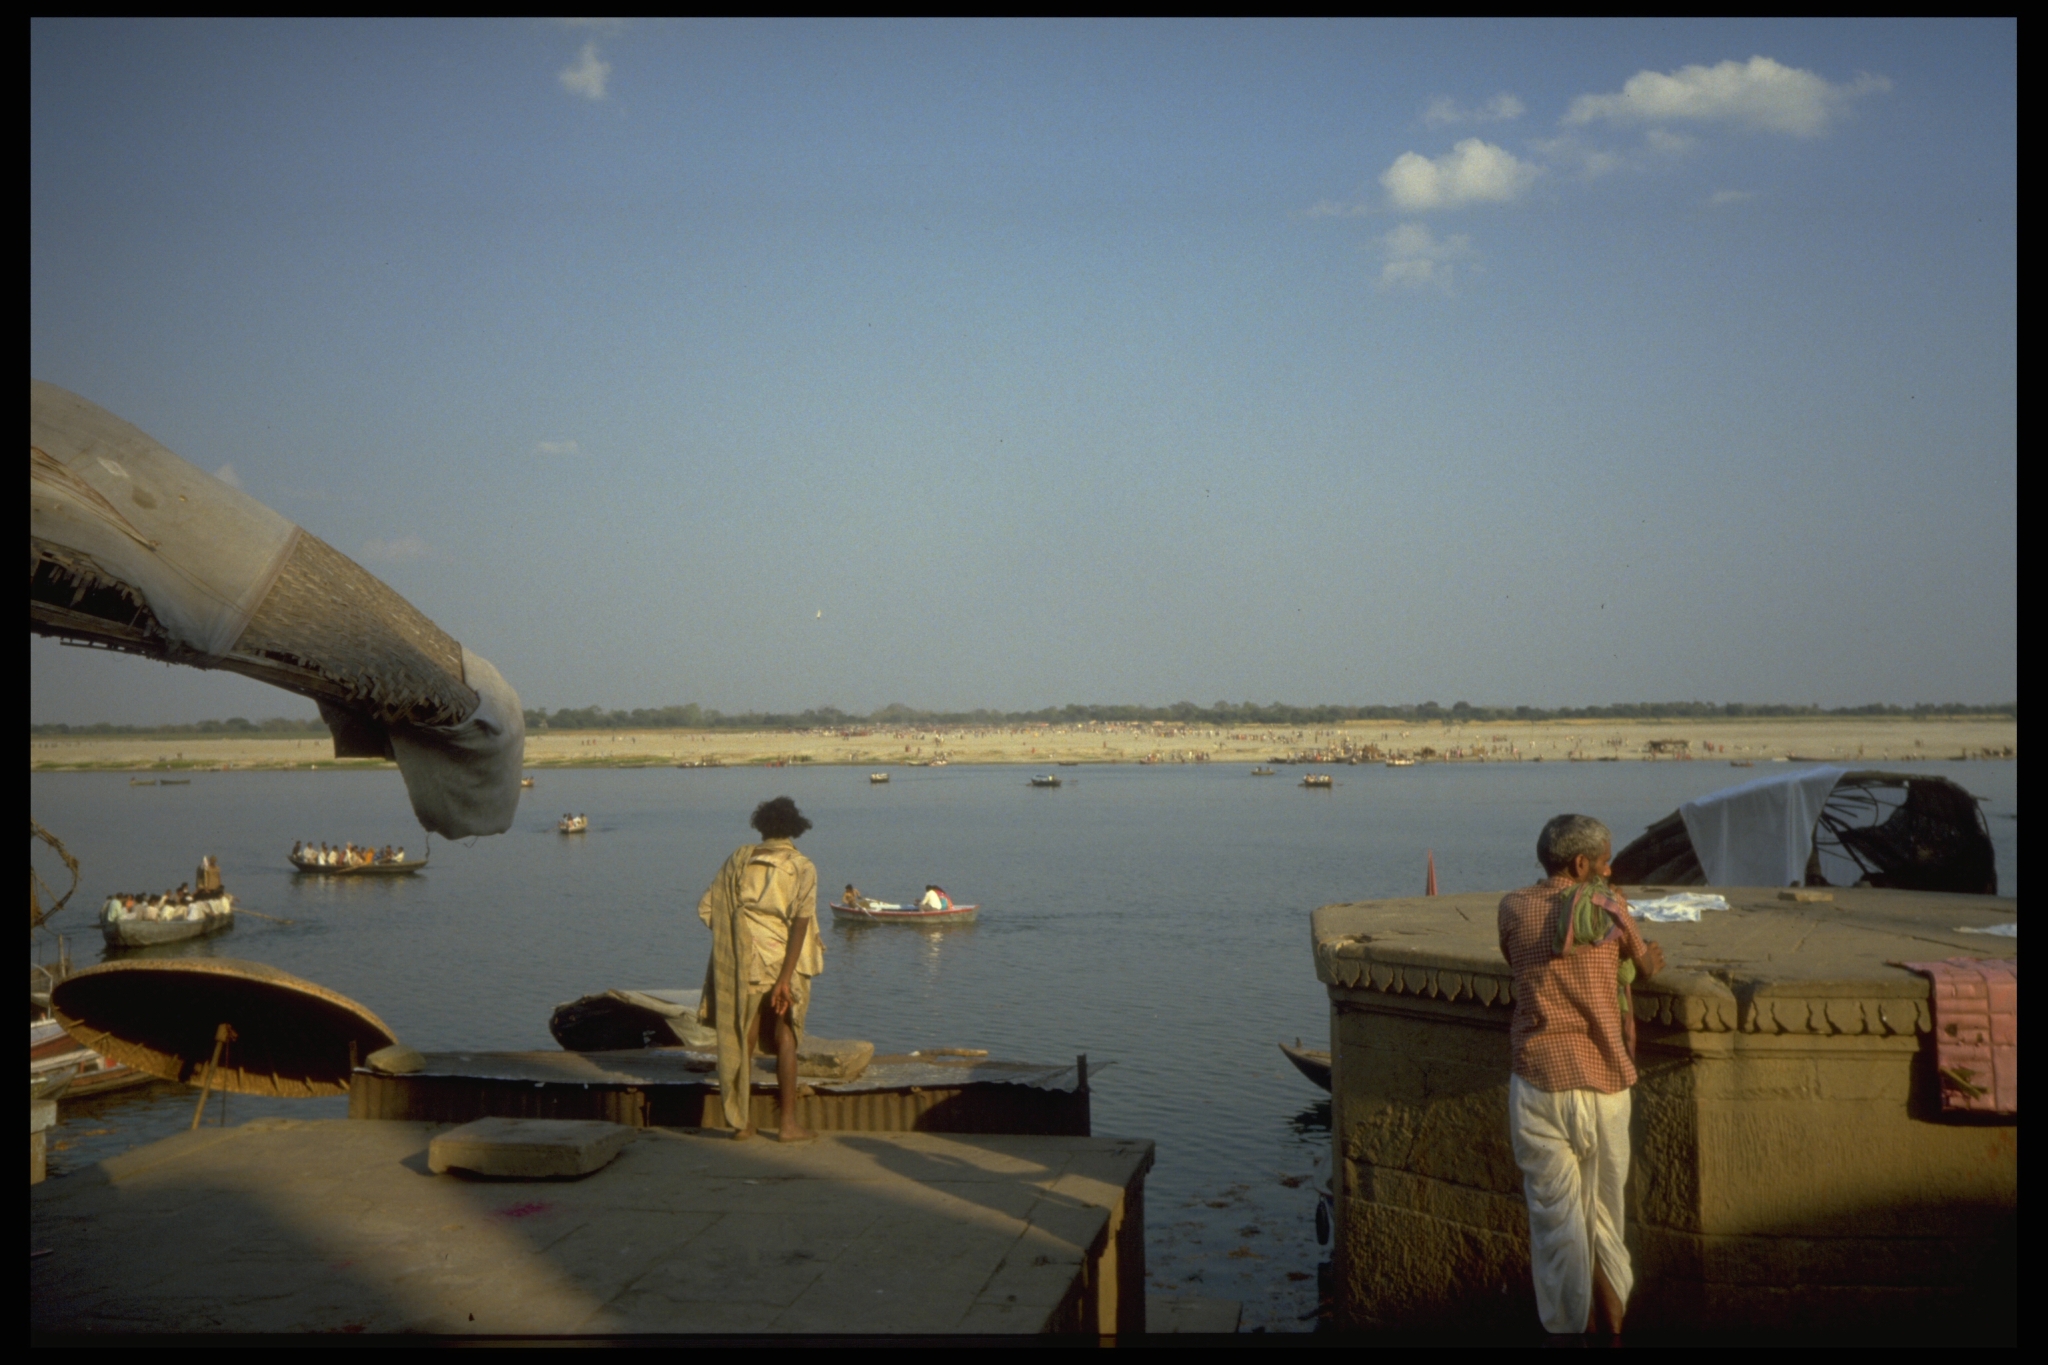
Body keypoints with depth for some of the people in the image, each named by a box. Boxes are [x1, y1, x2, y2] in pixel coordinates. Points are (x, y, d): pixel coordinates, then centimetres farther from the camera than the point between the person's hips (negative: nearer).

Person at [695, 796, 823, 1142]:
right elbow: (800, 920, -16)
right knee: (785, 1041, 9)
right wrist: (785, 978, -19)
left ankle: (743, 1121, 14)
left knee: (743, 1041, 11)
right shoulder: (802, 867, -4)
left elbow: (706, 908, 0)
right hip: (784, 964, -2)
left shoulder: (740, 859, 3)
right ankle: (789, 1123, 8)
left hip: (743, 964, 2)